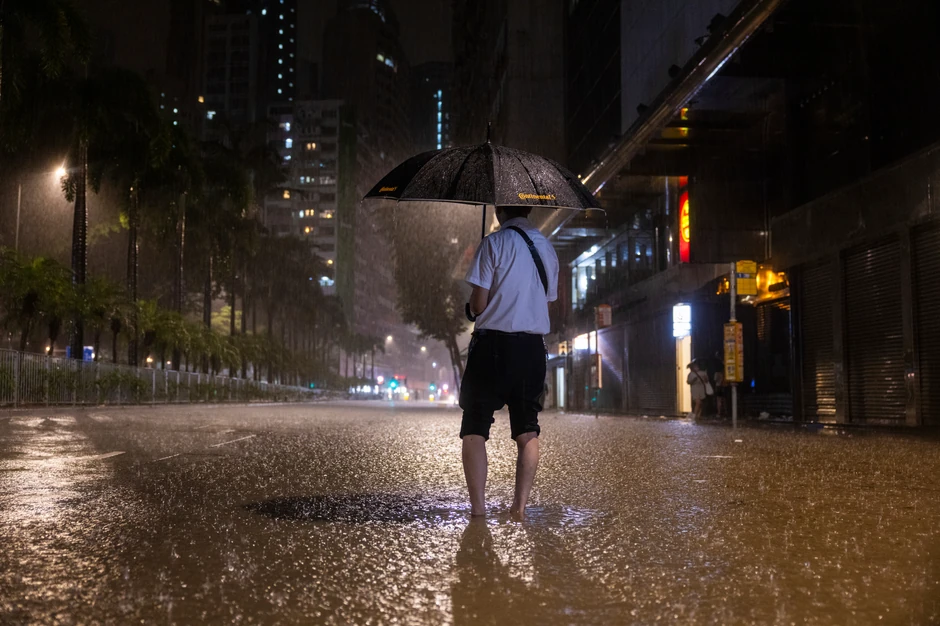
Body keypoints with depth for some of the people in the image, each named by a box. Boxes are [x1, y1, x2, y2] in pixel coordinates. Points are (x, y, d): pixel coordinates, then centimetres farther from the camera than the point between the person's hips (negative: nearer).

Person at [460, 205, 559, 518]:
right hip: (533, 346, 5)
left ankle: (478, 507, -6)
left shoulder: (493, 243, -7)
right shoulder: (547, 248, 11)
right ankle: (520, 507, 9)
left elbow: (478, 303, -9)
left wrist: (471, 310, 12)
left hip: (493, 343, -5)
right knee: (527, 430, 10)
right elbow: (547, 302, 15)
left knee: (474, 427, 1)